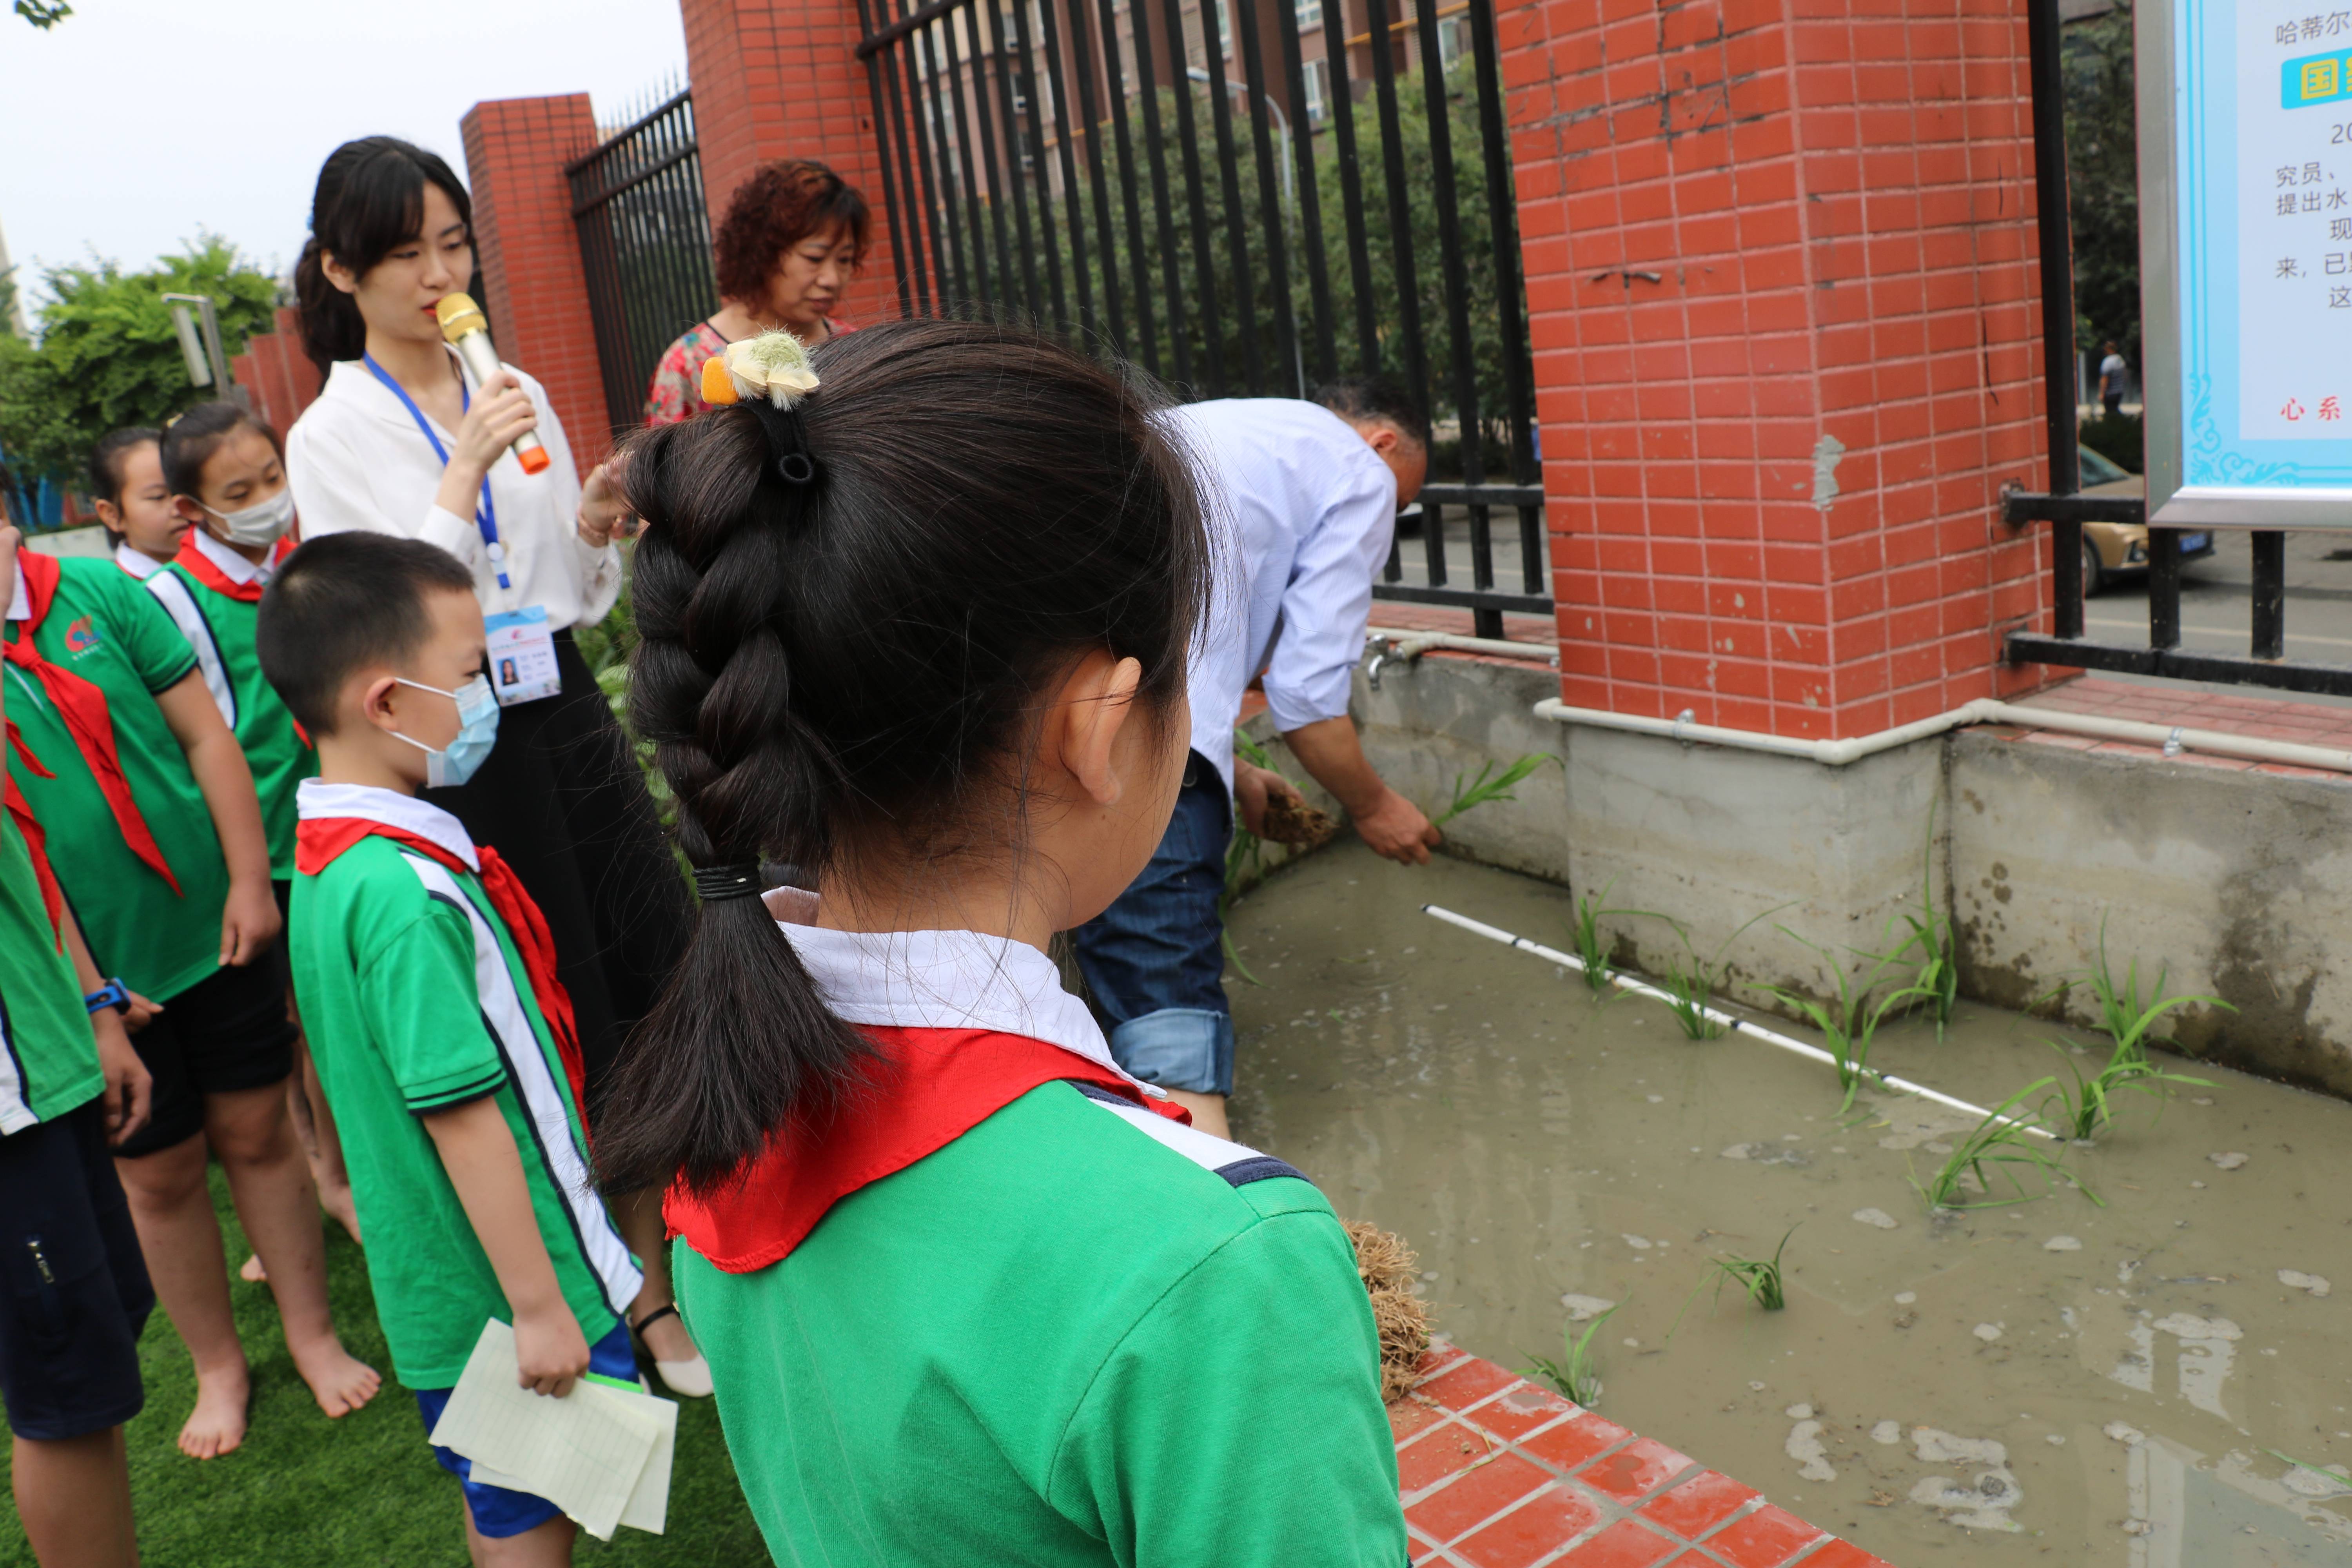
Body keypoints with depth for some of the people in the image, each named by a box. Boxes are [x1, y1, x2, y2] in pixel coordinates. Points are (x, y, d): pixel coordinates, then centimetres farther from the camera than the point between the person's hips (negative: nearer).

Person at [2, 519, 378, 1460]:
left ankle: (313, 1336, 30)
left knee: (257, 1133, 12)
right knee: (159, 1173, 12)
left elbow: (205, 735, -1)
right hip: (94, 972, -1)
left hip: (213, 927, 1)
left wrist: (249, 882, -5)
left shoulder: (95, 590, -5)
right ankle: (218, 1366, 33)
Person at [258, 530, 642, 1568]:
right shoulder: (408, 894, -28)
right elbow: (464, 1114, -27)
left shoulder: (329, 859, 3)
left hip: (444, 1286, 9)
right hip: (512, 1287, -9)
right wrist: (540, 1308, -21)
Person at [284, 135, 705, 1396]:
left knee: (667, 977, 7)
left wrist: (595, 528, -7)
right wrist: (465, 475, -20)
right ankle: (651, 1297, 21)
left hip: (567, 713, 5)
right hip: (465, 753, -4)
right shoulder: (329, 438, -5)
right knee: (572, 1029, 4)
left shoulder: (516, 392, 8)